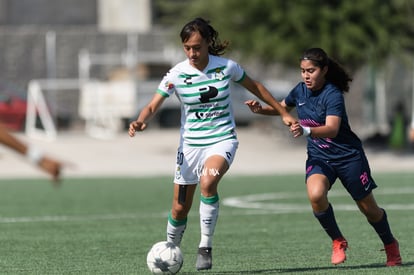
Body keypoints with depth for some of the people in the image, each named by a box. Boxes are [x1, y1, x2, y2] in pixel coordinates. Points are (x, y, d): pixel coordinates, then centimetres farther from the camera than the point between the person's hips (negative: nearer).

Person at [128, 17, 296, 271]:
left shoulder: (227, 67, -6)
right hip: (190, 143, 2)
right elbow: (153, 106, -9)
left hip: (223, 139, -1)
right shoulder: (177, 74, -8)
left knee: (207, 182, -32)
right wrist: (141, 122, -32)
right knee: (180, 209, 3)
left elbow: (254, 86, 11)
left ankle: (206, 247, -20)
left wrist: (283, 112, 16)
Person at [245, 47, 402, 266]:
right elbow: (282, 108, 20)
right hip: (318, 157, 4)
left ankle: (390, 245, 36)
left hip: (348, 156, -4)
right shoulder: (300, 91, -2)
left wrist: (306, 131, -54)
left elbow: (332, 129, -37)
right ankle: (337, 242, -6)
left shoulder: (333, 95, -21)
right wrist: (260, 109, 1)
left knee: (369, 208, 7)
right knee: (315, 194, -28)